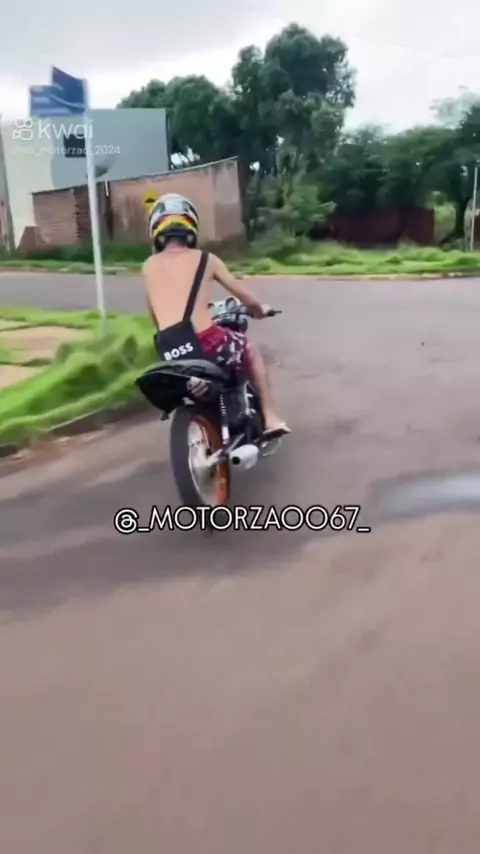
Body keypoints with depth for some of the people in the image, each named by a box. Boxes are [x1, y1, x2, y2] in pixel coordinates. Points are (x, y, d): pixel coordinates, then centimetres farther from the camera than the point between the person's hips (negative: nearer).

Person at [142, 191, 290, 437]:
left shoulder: (149, 266, 12)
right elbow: (243, 295, 13)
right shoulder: (204, 259, 6)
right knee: (250, 352, 27)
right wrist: (259, 310, 35)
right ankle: (271, 418, 23)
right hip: (206, 342, -3)